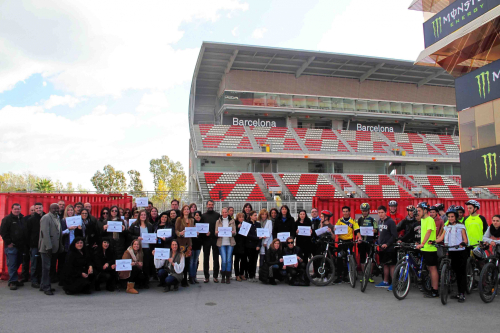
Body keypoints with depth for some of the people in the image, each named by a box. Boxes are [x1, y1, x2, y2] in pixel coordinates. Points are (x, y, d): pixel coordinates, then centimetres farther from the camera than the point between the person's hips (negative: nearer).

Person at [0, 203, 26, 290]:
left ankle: (14, 280, 24)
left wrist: (25, 243, 10)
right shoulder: (7, 219, -5)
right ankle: (12, 282, 1)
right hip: (11, 246, -6)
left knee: (18, 263, 13)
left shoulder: (23, 219, 12)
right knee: (12, 264, -5)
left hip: (21, 246, 6)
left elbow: (26, 231, 18)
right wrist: (8, 242, -12)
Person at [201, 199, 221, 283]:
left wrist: (211, 233, -10)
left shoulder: (217, 215, 6)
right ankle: (206, 276, 12)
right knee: (206, 258, 5)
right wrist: (205, 233, -11)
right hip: (206, 239, 1)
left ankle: (215, 276, 10)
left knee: (216, 258, 3)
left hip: (215, 238, -1)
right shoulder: (203, 216, 10)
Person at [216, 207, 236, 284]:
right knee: (224, 260, -7)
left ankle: (228, 277, 9)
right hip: (221, 243, -1)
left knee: (229, 260, -3)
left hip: (230, 243, 1)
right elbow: (216, 233, 7)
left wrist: (232, 232, -15)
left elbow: (235, 232, 7)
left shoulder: (232, 221, 12)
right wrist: (217, 233, -15)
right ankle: (223, 277, 10)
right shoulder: (218, 221, 11)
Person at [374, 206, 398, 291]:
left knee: (392, 265, -2)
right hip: (382, 247, 7)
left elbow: (394, 235, -14)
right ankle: (385, 282, 22)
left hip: (389, 248, -7)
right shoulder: (379, 221, 11)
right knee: (385, 265, 14)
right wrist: (379, 243, 11)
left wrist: (387, 244, -18)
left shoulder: (390, 221, -11)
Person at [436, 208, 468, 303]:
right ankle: (459, 292, 17)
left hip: (460, 251, -4)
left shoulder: (461, 226, 4)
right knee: (456, 272, 9)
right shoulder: (446, 227, 15)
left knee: (462, 272, -5)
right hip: (451, 252, 4)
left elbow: (465, 239, -2)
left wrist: (463, 243, -24)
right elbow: (441, 238, 8)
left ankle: (462, 294, -3)